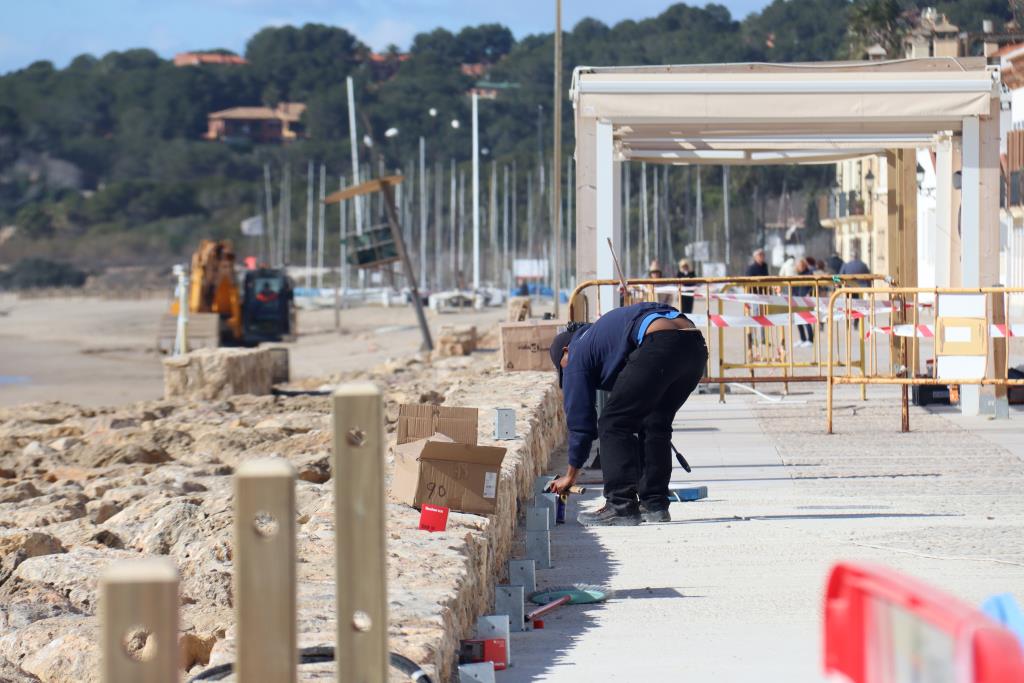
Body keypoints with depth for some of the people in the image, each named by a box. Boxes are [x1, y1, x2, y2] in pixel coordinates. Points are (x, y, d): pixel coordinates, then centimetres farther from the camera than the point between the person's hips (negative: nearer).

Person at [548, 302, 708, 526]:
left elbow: (580, 417, 18)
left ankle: (621, 507, -1)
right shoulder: (600, 333, 40)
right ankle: (655, 504, 22)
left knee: (614, 423, 3)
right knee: (655, 424, 22)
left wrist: (571, 475, 25)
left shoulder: (577, 354, 17)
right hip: (696, 345, 8)